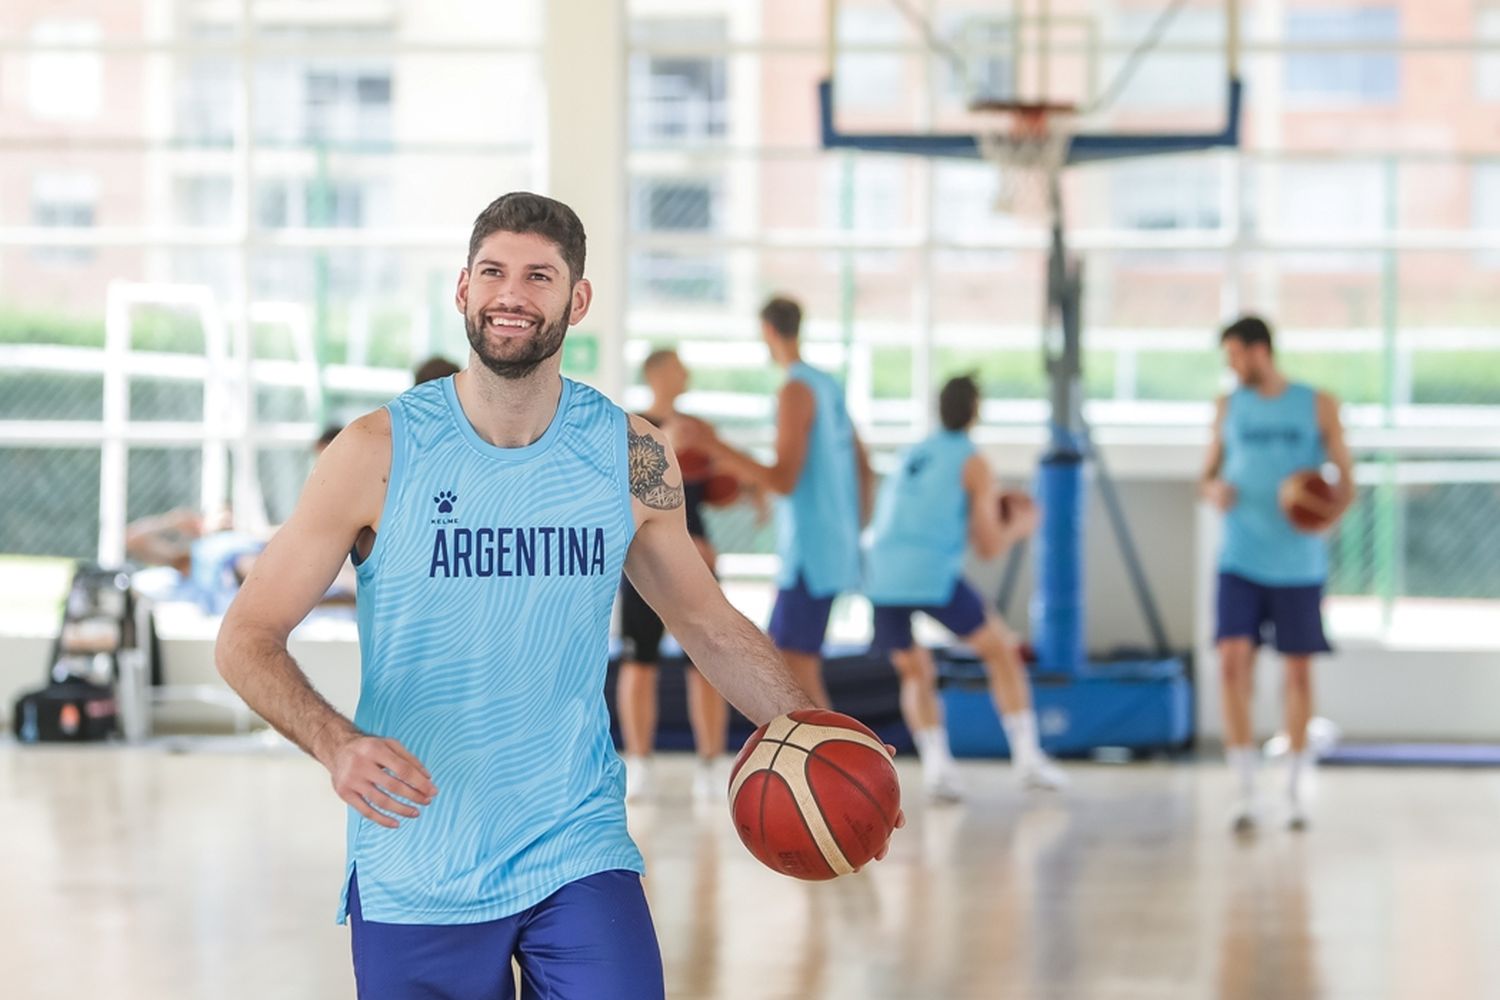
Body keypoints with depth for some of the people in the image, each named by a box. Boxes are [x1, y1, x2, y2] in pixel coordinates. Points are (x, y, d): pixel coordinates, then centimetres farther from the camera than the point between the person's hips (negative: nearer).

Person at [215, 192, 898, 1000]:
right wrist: (337, 744, -25)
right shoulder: (380, 452, -7)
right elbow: (247, 638, -6)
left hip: (578, 859, 1)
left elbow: (710, 625, 14)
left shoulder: (631, 458, 0)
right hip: (414, 882, -1)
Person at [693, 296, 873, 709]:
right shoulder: (829, 385, 13)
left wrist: (719, 450, -15)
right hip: (835, 545, 9)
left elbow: (785, 481, -20)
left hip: (811, 553, -9)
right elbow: (863, 467, 19)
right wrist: (856, 530, 26)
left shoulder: (795, 390, -14)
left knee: (798, 674, -10)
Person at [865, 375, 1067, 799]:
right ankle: (1027, 757, 9)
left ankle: (936, 763, 1)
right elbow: (988, 547, 6)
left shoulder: (910, 456, 26)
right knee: (1002, 652, 14)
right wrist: (1019, 526, 26)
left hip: (881, 574, 5)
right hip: (933, 574, -5)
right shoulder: (974, 463, 7)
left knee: (917, 675, 22)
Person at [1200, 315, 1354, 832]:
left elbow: (1346, 480, 1)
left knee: (1299, 670, 6)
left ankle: (1296, 787, 22)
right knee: (1233, 661, -13)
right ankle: (1244, 791, -9)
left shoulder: (1317, 406, 0)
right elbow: (1208, 475, 12)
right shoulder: (1229, 407, 7)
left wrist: (1331, 509, -20)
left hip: (1298, 564, -1)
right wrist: (1214, 489, -12)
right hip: (1241, 561, 1)